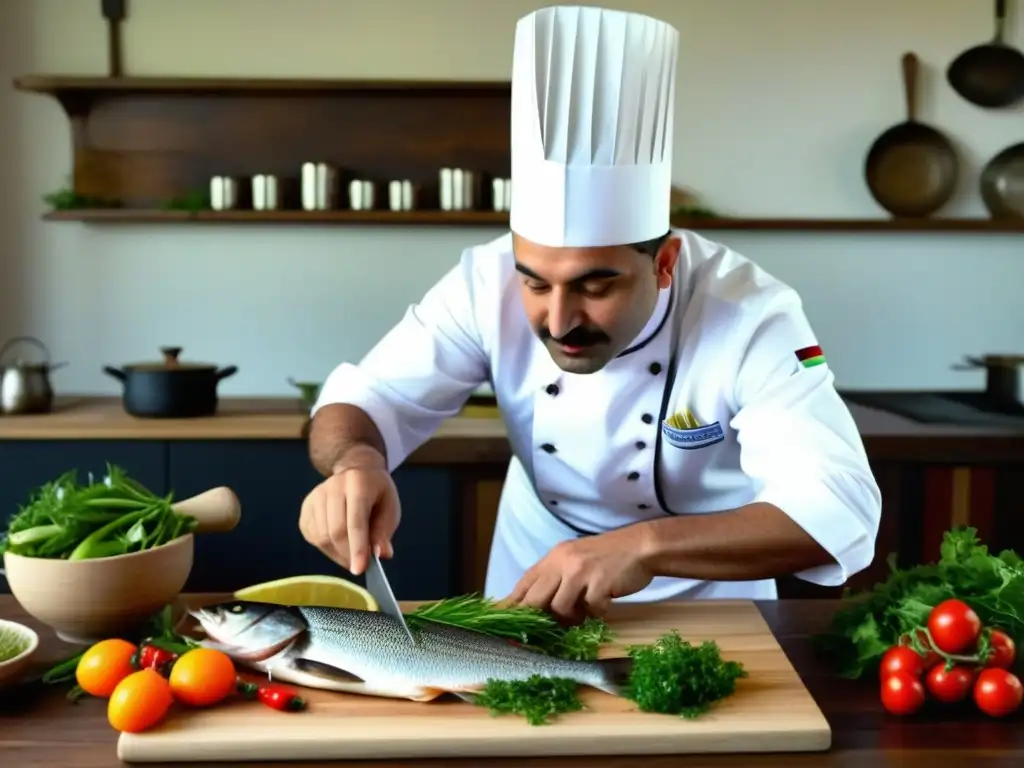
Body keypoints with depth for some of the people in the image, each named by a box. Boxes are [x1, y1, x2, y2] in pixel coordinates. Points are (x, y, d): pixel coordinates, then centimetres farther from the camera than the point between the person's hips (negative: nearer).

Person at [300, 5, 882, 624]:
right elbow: (368, 398, -12)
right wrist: (356, 462, -34)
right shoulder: (490, 280, -17)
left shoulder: (750, 313, -24)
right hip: (530, 584, 1)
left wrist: (646, 545, -43)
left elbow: (840, 508, -31)